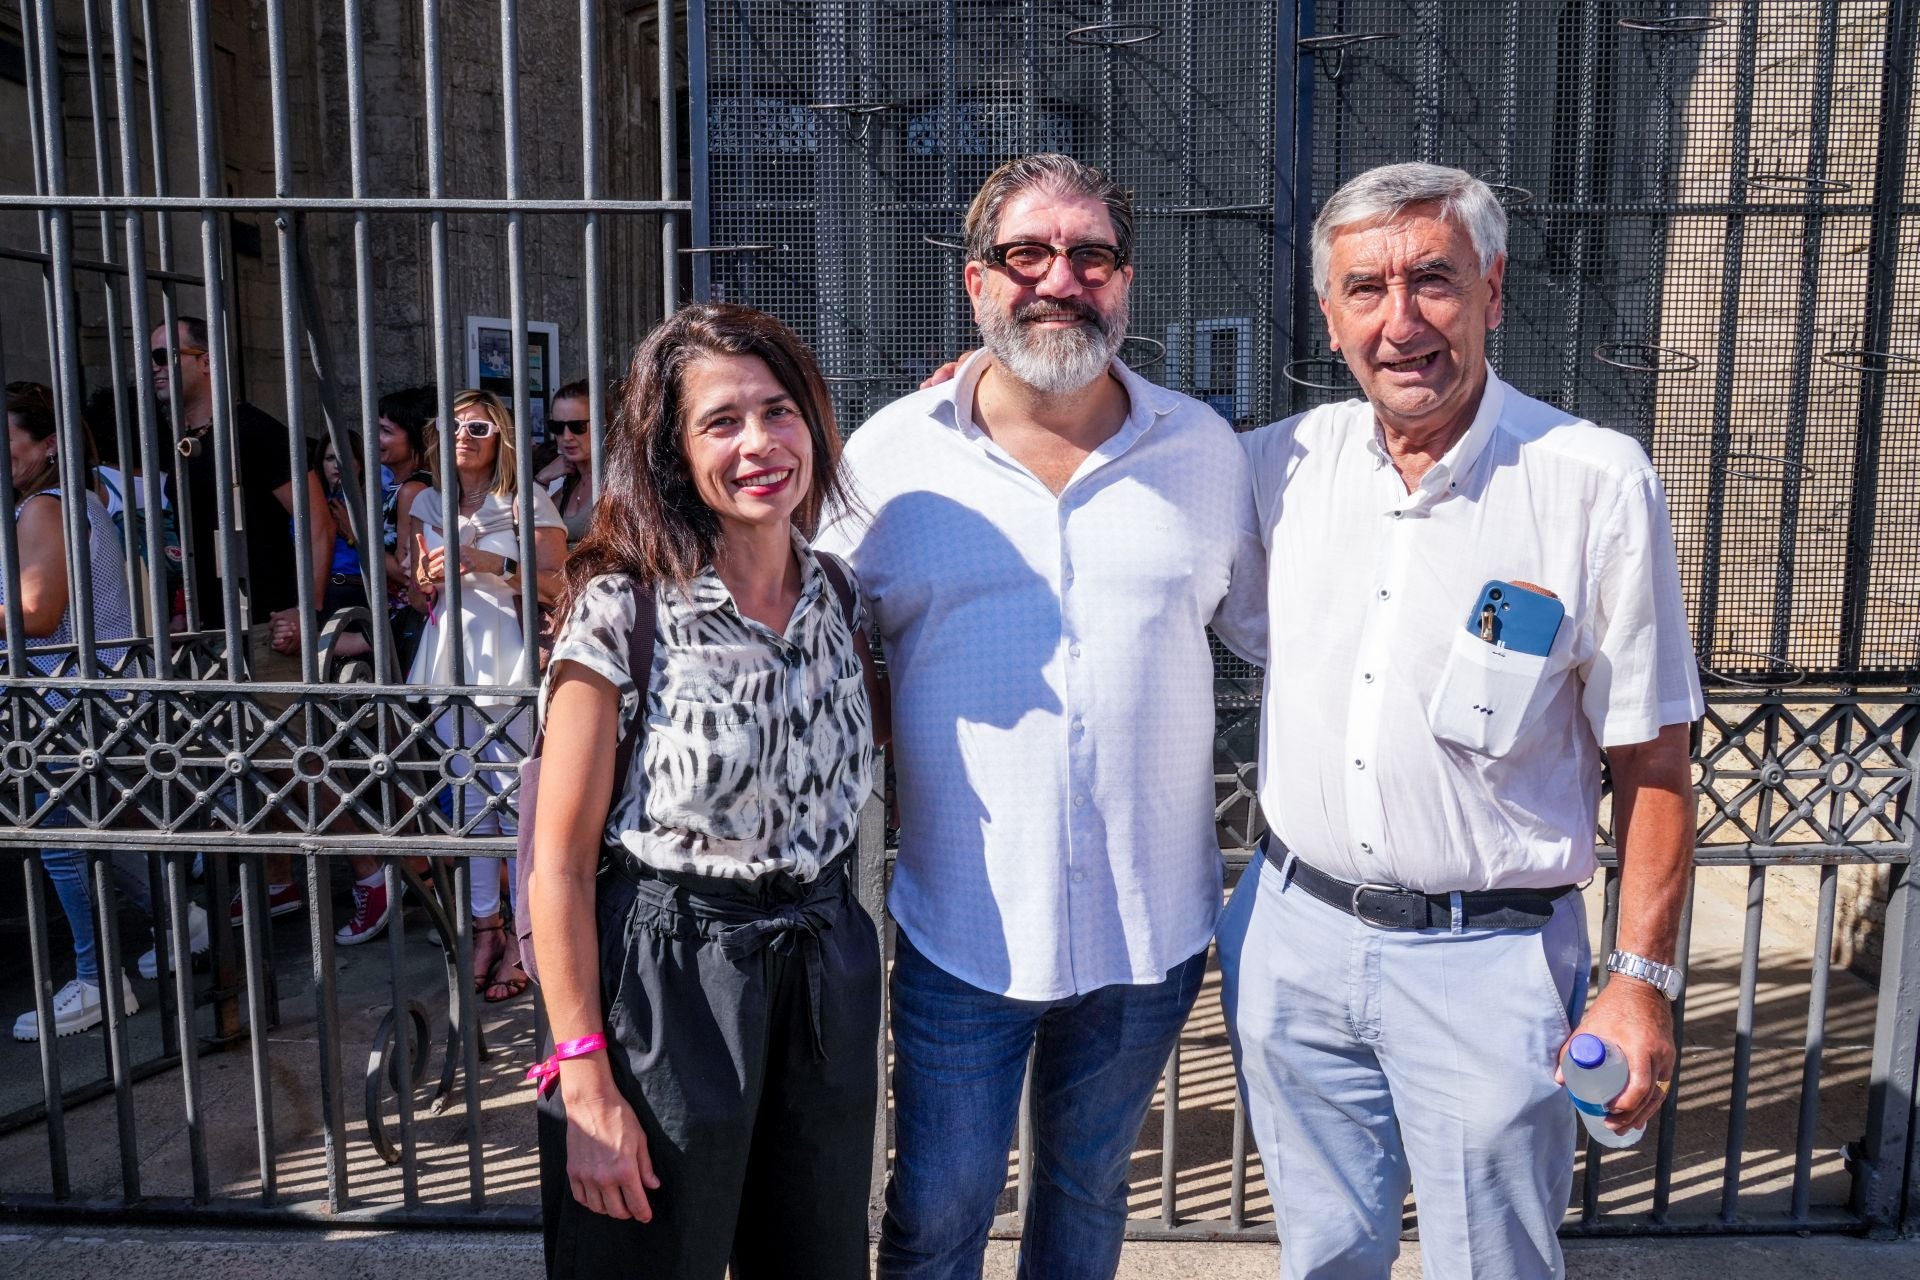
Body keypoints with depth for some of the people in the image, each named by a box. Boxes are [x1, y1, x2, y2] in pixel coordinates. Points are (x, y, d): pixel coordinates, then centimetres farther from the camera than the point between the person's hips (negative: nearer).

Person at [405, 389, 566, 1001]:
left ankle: (525, 935, 0)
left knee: (514, 795, -8)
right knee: (469, 797, 7)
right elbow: (414, 585, 22)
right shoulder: (427, 505, 16)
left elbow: (555, 582, -8)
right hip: (448, 658, 5)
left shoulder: (526, 503, 1)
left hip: (506, 659, -5)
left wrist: (487, 562, -15)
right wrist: (429, 580, 0)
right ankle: (486, 927, 15)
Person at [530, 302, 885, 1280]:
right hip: (664, 981, -4)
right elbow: (560, 863, -12)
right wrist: (586, 1087, -13)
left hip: (824, 973, 5)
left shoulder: (840, 595, 1)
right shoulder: (624, 609, -14)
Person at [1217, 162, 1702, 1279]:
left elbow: (1652, 759, -6)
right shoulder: (1286, 462, -1)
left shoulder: (1600, 483, -11)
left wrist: (1643, 978, -7)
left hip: (1489, 957, -3)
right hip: (1291, 935, 4)